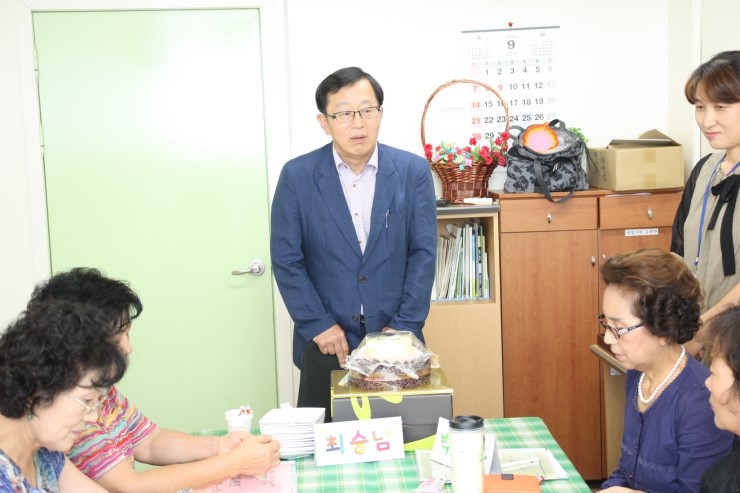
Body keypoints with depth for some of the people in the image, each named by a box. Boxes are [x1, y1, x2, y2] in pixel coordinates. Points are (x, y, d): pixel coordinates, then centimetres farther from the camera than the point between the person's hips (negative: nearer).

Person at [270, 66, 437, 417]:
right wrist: (319, 325, -8)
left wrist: (405, 326, -7)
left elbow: (424, 252, -1)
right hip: (326, 343, 0)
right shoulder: (296, 176, -3)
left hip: (395, 340, 1)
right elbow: (286, 260, -2)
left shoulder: (413, 171, -1)